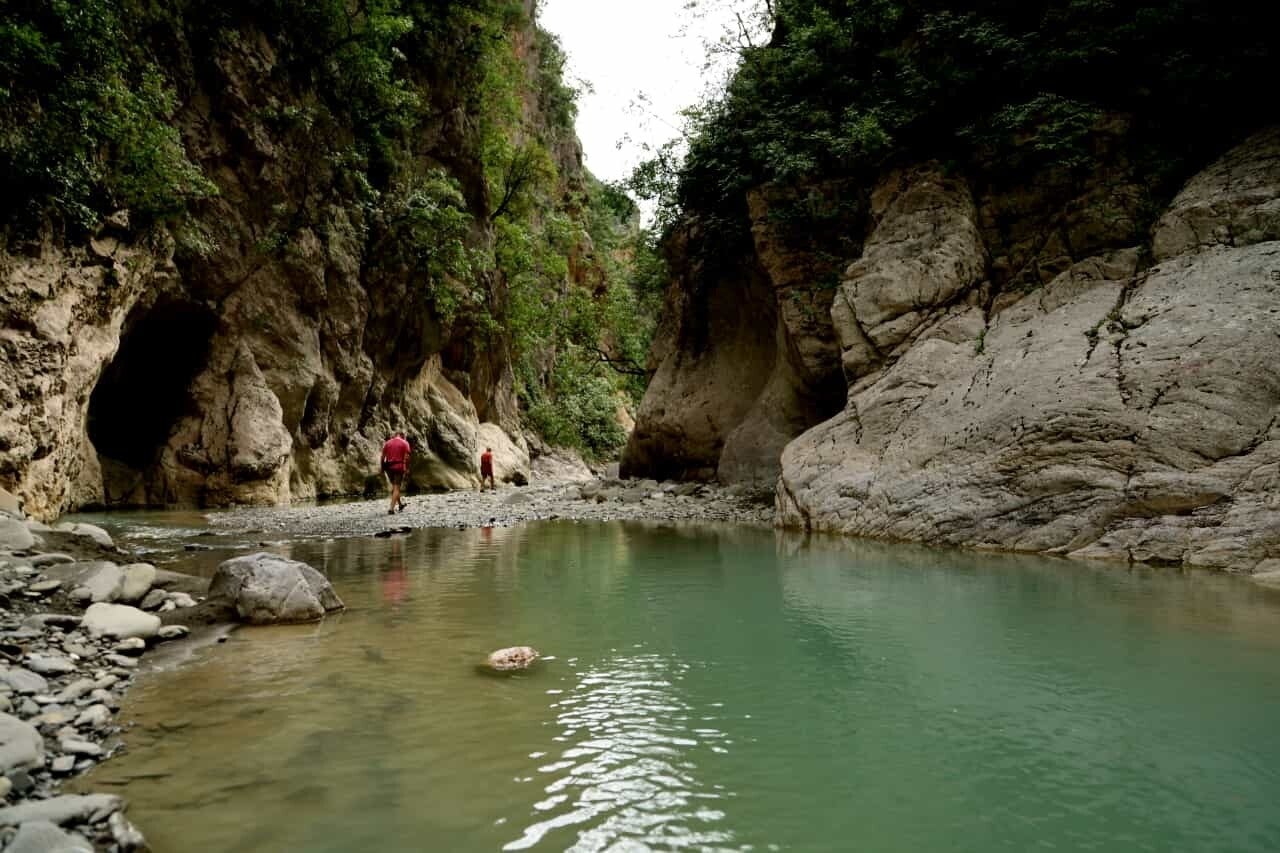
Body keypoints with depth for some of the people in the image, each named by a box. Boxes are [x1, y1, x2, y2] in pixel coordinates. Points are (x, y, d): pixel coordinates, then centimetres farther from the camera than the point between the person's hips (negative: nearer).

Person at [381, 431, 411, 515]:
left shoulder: (387, 443, 10)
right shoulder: (405, 443, 1)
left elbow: (383, 456, 5)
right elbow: (406, 457, -9)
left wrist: (382, 468, 10)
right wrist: (407, 469, -7)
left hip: (389, 467, 4)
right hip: (399, 467, -4)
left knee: (394, 486, 21)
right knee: (397, 488, -1)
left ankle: (400, 504, 34)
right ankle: (391, 509, -11)